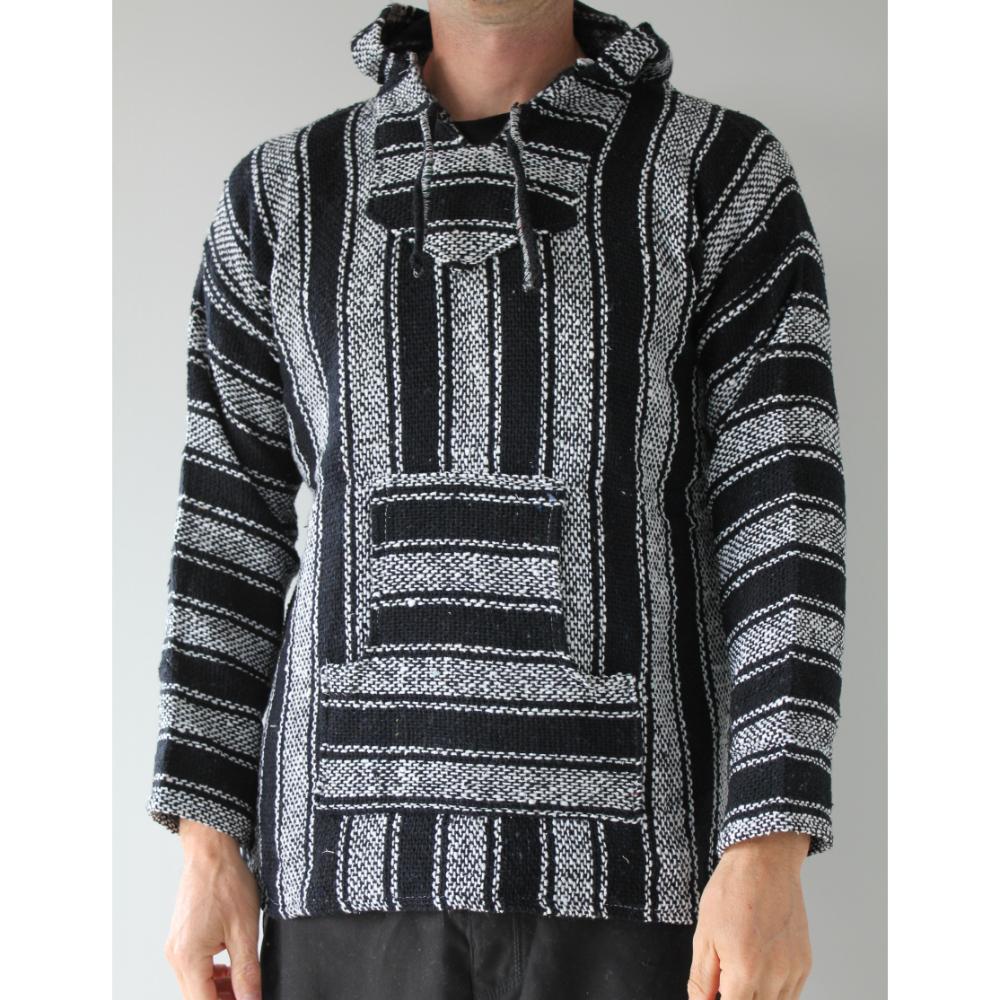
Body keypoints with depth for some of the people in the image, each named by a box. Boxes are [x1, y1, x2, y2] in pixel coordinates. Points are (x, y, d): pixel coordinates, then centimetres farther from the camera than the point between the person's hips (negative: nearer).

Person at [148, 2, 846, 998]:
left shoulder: (724, 177, 2)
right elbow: (232, 529, 10)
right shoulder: (286, 196, 10)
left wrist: (769, 856, -16)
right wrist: (209, 854, 2)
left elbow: (785, 513, -6)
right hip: (372, 860, 2)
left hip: (622, 864, -2)